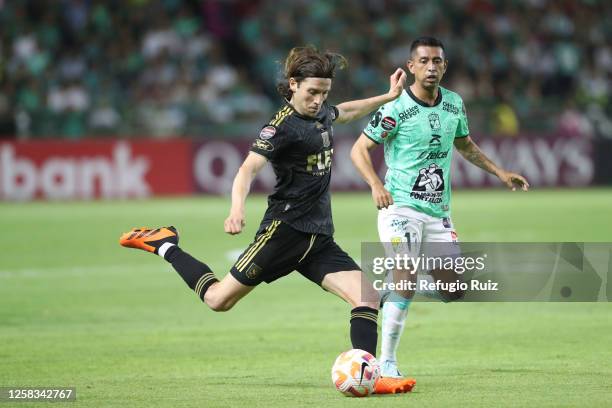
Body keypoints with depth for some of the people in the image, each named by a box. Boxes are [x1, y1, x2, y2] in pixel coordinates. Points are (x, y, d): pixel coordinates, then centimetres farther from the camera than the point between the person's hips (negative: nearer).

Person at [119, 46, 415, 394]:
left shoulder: (322, 113, 11)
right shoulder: (283, 126, -15)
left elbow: (346, 112, 37)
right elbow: (249, 168, -27)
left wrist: (389, 97, 36)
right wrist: (237, 209, -44)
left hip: (319, 239, 7)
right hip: (285, 230, -7)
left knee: (368, 299, -11)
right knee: (219, 299, 1)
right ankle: (164, 246, 22)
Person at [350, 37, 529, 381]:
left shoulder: (454, 104, 6)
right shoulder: (396, 109, -11)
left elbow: (465, 145, 24)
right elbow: (360, 149, -6)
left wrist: (500, 172, 16)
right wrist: (376, 185, -22)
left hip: (439, 211, 6)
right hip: (401, 207, -6)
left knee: (453, 291, 0)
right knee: (405, 285, -17)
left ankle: (390, 291, 25)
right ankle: (387, 361, -4)